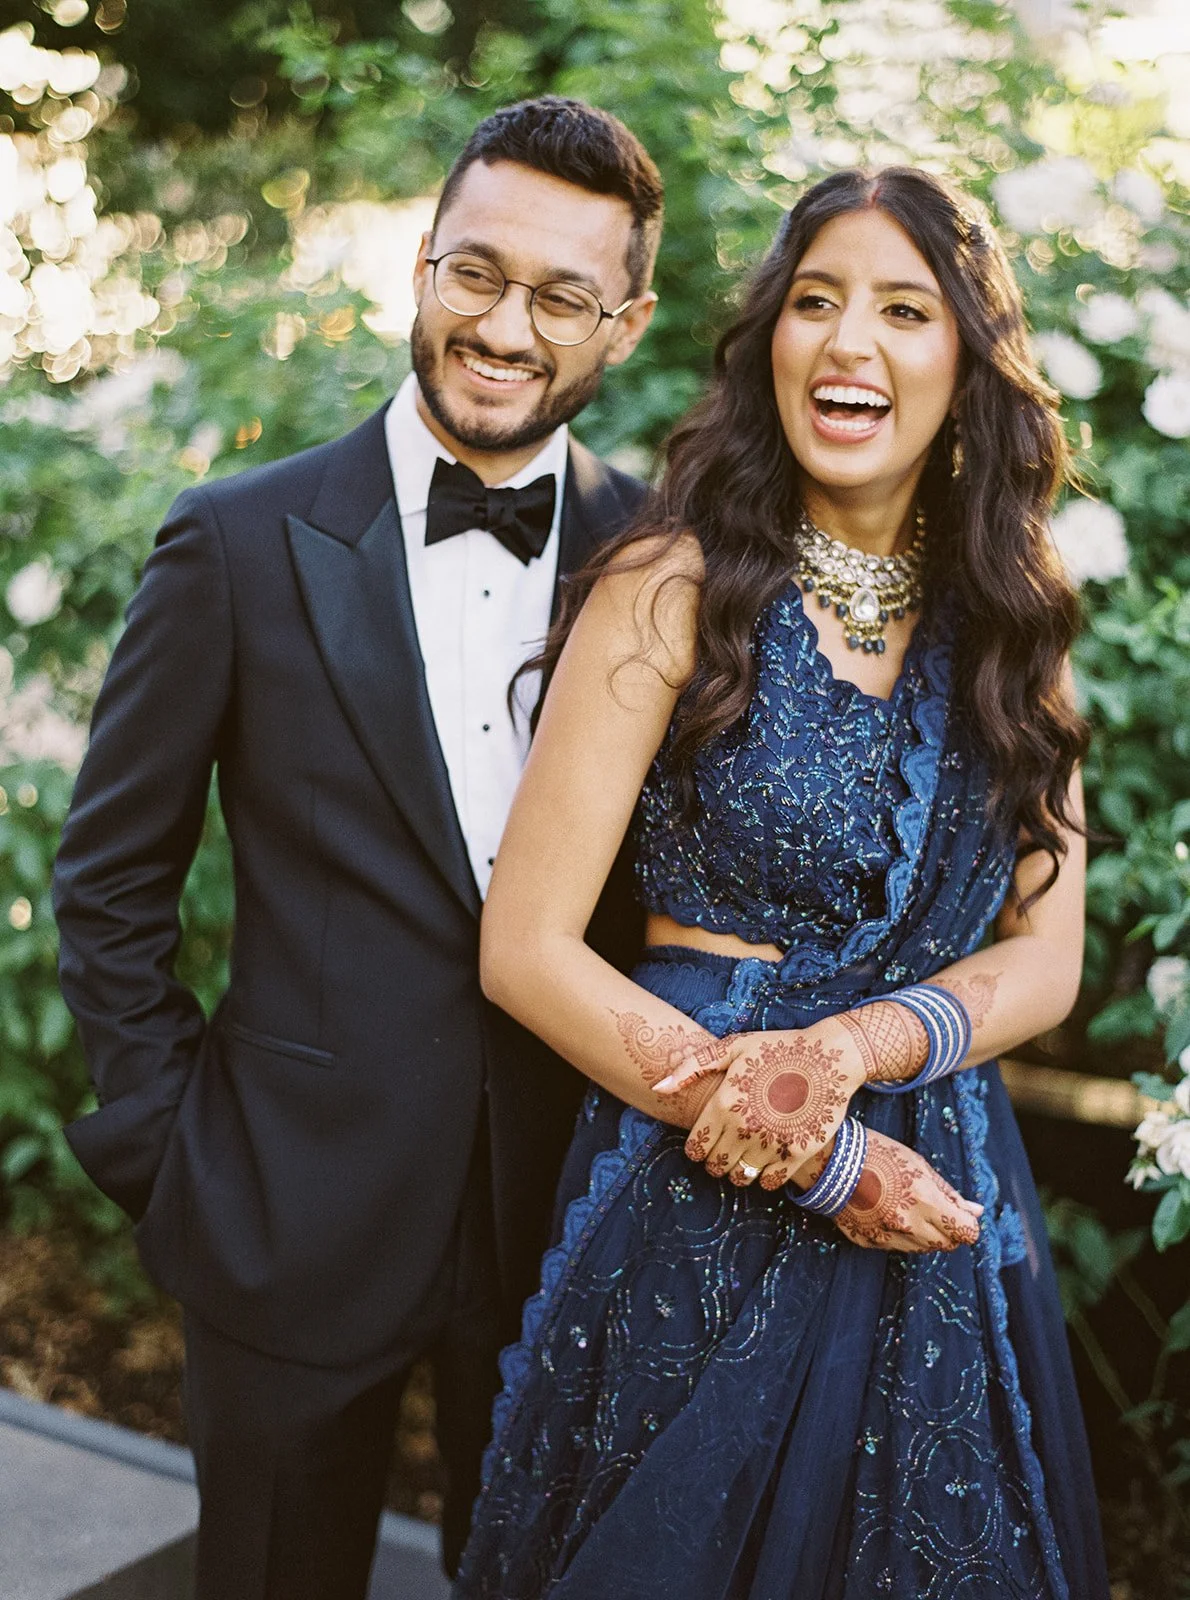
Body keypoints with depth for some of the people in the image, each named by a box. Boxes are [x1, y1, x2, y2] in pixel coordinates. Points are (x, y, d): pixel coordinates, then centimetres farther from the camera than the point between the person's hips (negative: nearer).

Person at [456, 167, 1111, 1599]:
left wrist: (855, 1047, -19)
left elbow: (1043, 956, 2)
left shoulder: (1010, 620, 4)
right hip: (697, 1204, -4)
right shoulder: (677, 587, -10)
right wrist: (825, 1163, -15)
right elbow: (526, 952, -12)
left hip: (944, 1225, 4)